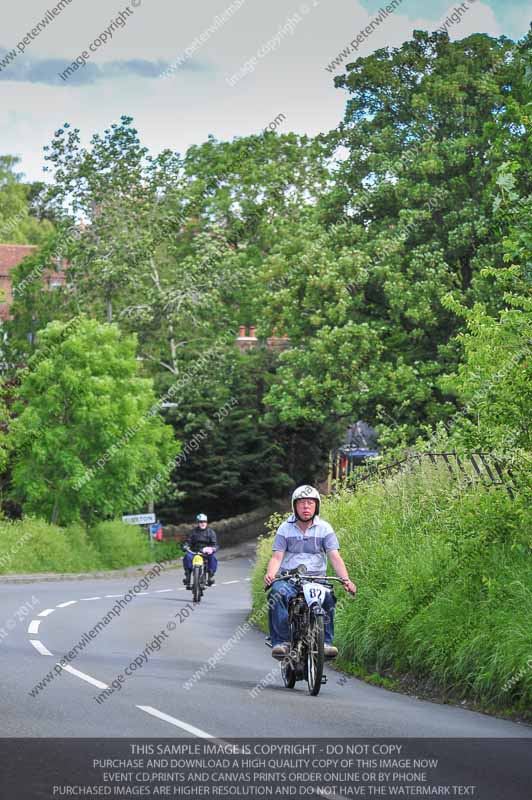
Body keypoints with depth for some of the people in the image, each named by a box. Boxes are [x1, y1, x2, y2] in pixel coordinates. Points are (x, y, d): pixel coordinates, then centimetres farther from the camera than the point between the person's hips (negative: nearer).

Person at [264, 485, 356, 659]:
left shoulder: (324, 529, 7)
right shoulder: (285, 529, 9)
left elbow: (335, 557, -2)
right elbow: (277, 557, 0)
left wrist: (345, 579, -20)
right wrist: (270, 574, -22)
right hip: (288, 580, 0)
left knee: (328, 597, -32)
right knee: (277, 592, -33)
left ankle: (326, 641, -22)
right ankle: (281, 641, -30)